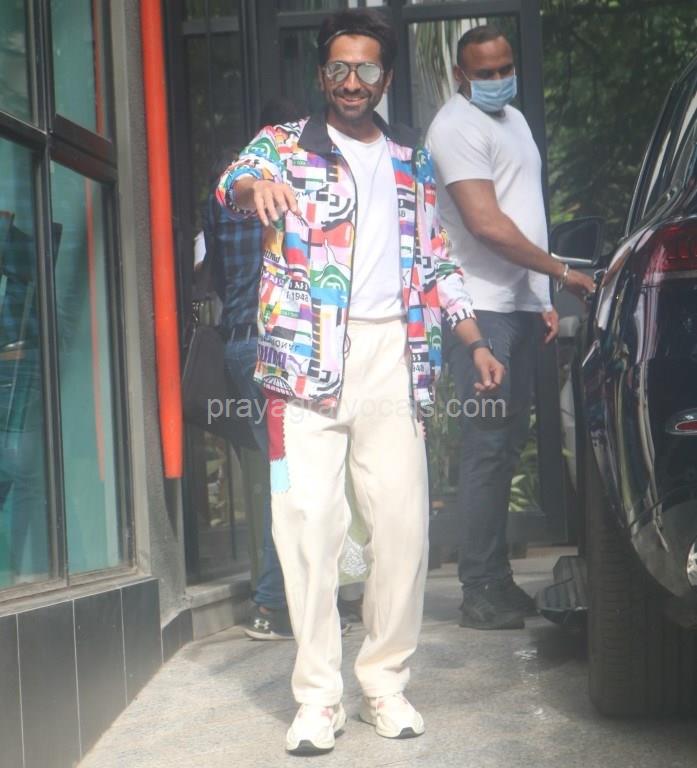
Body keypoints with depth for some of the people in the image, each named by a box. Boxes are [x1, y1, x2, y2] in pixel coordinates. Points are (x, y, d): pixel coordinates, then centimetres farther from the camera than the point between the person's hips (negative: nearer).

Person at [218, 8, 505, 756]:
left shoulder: (413, 161, 19)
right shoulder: (285, 144, 8)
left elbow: (435, 264, 21)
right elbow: (234, 180, -15)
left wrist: (475, 342, 11)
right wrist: (256, 186, -39)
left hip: (392, 357, 3)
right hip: (308, 360, -3)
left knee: (403, 523, 1)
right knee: (310, 522, -6)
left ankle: (385, 682, 15)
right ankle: (318, 696, 3)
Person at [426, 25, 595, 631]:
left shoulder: (513, 119, 20)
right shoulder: (458, 127, -9)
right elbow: (486, 224, -18)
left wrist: (542, 299, 17)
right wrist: (561, 272, -15)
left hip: (520, 305, 9)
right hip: (484, 308, -9)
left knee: (507, 444, 11)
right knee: (487, 448, -8)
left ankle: (498, 580, 19)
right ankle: (481, 592, -2)